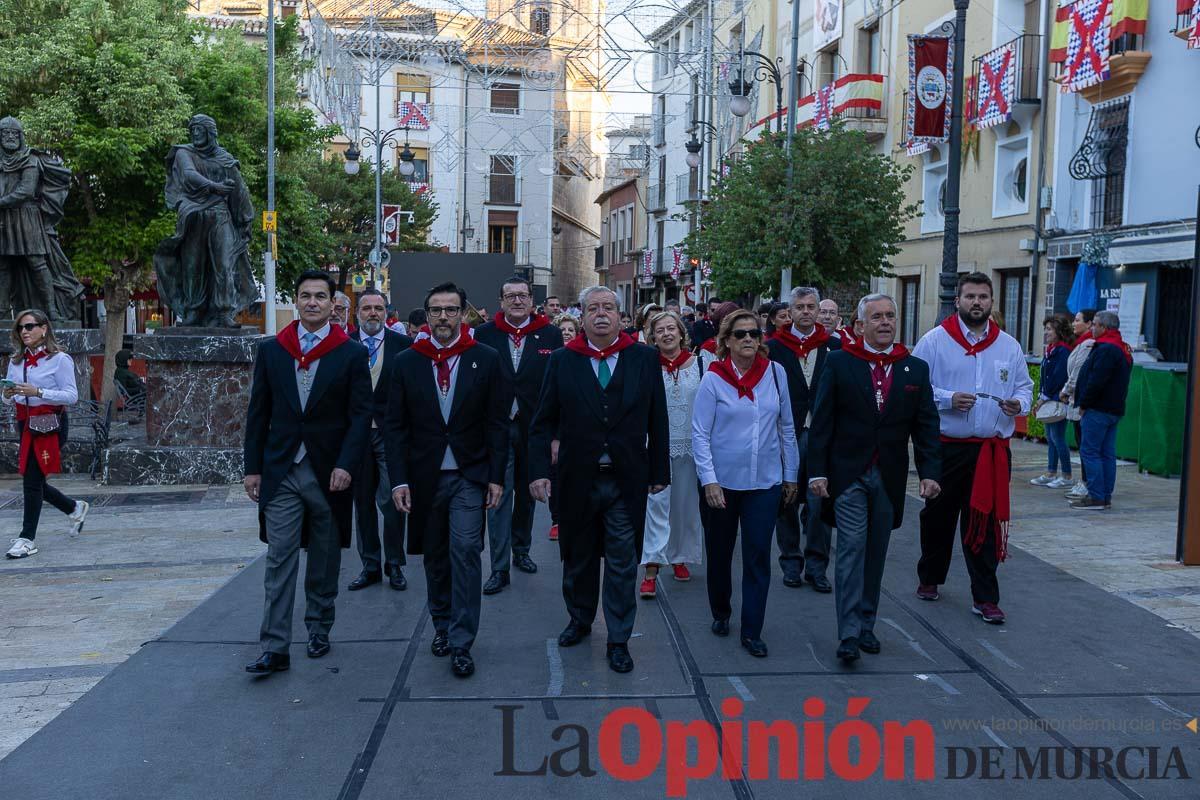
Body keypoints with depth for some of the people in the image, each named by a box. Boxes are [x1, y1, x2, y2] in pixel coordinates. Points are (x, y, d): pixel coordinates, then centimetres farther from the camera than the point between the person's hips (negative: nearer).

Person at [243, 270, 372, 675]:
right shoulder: (271, 351, 6)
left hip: (329, 472, -1)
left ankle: (319, 629, 27)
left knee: (325, 561, 11)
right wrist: (253, 467, 4)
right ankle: (275, 648, -1)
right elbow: (258, 413, 8)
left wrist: (346, 465, -14)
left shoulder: (352, 354, -1)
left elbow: (361, 415, -4)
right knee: (280, 559, -2)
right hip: (281, 472, 1)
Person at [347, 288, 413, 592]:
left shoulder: (403, 344, 0)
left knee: (391, 501, -3)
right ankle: (370, 566, 22)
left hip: (390, 433, -2)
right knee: (362, 502, 10)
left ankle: (394, 565, 12)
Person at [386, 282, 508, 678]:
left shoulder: (485, 359, -1)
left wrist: (496, 476, -5)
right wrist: (399, 479, -5)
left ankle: (461, 644, -2)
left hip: (469, 475, -2)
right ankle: (442, 626, 32)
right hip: (425, 477, 2)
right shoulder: (406, 362, 2)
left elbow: (497, 422, 0)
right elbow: (396, 426, 2)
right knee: (435, 556, 13)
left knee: (465, 552, -10)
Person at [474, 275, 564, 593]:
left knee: (527, 492, 15)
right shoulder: (484, 334, 0)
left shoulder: (550, 335, -1)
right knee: (499, 496, -3)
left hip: (533, 427, 1)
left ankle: (521, 550, 33)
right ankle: (499, 568, 1)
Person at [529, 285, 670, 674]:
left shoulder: (645, 358, -2)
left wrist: (659, 470, 1)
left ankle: (618, 641, 19)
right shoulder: (563, 361, -1)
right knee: (578, 557, 16)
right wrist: (539, 470, -9)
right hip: (578, 478, 1)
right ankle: (580, 620, 39)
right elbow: (543, 422, 0)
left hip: (627, 481, -1)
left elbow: (657, 420, 2)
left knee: (623, 563, 6)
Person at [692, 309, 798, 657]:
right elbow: (700, 434, -9)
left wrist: (791, 474, 9)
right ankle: (720, 612, 36)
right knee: (720, 552, 15)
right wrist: (709, 480, -16)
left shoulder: (775, 373, 0)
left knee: (758, 557, 1)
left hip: (765, 482, 1)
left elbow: (786, 428, 7)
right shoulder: (714, 379, -9)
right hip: (723, 482, -1)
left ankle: (752, 631, 11)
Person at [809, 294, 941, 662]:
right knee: (852, 548, -8)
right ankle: (849, 634, -6)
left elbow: (926, 425, 6)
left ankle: (866, 625, 21)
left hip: (889, 477, 3)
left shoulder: (916, 369, 6)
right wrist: (817, 471, -7)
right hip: (848, 475, -3)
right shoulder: (840, 363, -2)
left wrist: (930, 472, -4)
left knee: (876, 553, 10)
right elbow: (822, 421, -3)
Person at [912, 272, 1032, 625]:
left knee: (986, 523, 1)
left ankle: (985, 598, 7)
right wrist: (948, 399, -17)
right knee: (938, 517, 12)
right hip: (945, 447, -1)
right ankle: (930, 578, 33)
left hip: (993, 449, 2)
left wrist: (1019, 403, -7)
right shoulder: (935, 340, -1)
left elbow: (1024, 386, 16)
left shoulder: (1009, 346, 9)